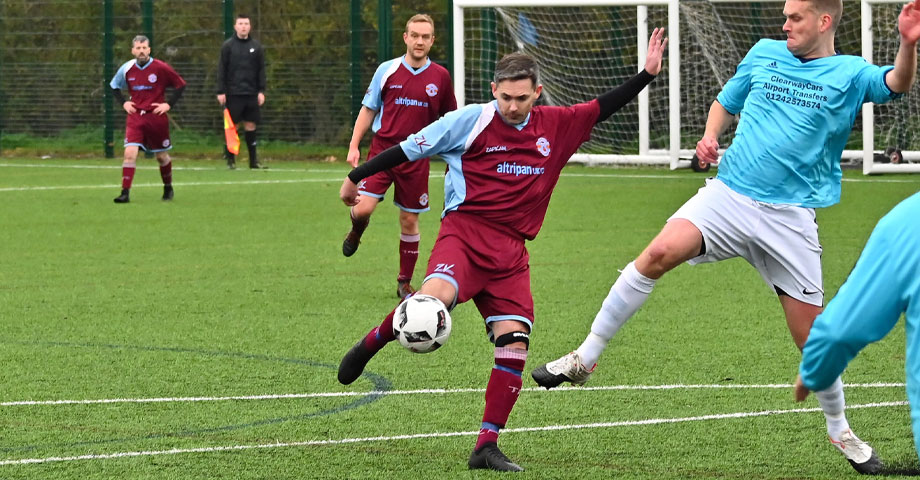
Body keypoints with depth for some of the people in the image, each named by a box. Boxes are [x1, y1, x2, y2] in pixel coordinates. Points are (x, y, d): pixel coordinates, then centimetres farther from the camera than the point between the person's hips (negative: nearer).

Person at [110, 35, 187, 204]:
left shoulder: (160, 68, -9)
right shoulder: (126, 69, 0)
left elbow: (180, 85, 0)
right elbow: (114, 86, 19)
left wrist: (169, 104, -8)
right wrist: (123, 102, 3)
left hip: (156, 117, -1)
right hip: (135, 117, 1)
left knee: (162, 156, 12)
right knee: (130, 153, -15)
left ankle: (168, 188, 36)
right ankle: (125, 193, -15)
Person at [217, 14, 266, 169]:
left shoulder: (256, 46, 9)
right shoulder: (228, 46, 1)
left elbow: (261, 70, 10)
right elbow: (221, 70, 0)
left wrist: (261, 91, 2)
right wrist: (221, 92, -6)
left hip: (251, 93, 2)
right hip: (233, 93, -2)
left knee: (250, 125, 3)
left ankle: (253, 159, 7)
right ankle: (230, 159, 4)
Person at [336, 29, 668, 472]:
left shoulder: (557, 127, 11)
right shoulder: (471, 121, -1)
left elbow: (604, 107, 21)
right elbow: (409, 149, 6)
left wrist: (647, 74, 11)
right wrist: (356, 177, 11)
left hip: (511, 250, 4)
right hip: (464, 231, -4)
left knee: (515, 345, -9)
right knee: (435, 298, -34)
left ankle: (487, 447, -2)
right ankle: (371, 343, -5)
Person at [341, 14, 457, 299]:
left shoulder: (440, 77, 2)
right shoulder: (387, 70, 0)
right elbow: (368, 109, 8)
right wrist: (354, 146, 0)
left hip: (416, 158, 1)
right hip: (382, 149, -1)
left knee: (409, 220, 4)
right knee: (363, 208, -15)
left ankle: (404, 284, 18)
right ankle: (356, 233, 23)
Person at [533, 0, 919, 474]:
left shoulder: (849, 74, 0)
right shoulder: (764, 54, 11)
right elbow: (725, 102, 25)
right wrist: (710, 136, 4)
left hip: (790, 218, -2)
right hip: (728, 197, 2)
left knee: (812, 334, 2)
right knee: (661, 251, -24)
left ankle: (840, 431, 26)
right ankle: (585, 358, -17)